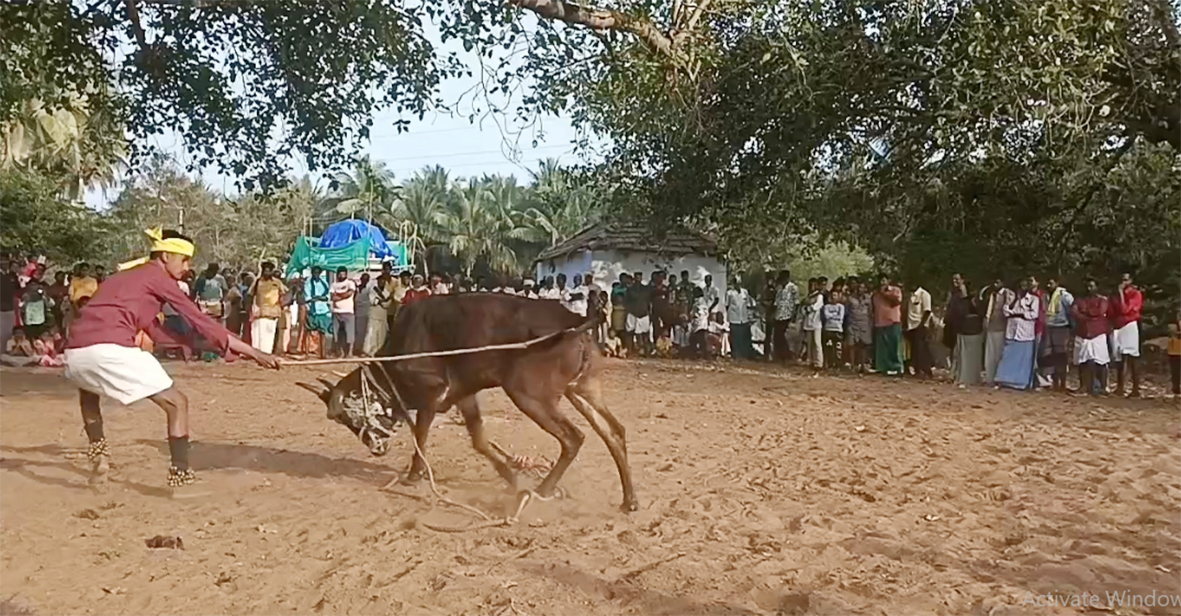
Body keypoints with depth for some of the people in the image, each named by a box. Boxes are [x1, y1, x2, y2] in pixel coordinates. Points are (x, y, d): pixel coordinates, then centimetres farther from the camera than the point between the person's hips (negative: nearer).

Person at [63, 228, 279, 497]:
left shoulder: (126, 275, 28)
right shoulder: (158, 276, 6)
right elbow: (200, 320, -1)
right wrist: (254, 353, -3)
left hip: (75, 349, 8)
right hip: (111, 349, -8)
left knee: (88, 390, 41)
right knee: (177, 403, 2)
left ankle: (97, 456, 34)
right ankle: (181, 481, -1)